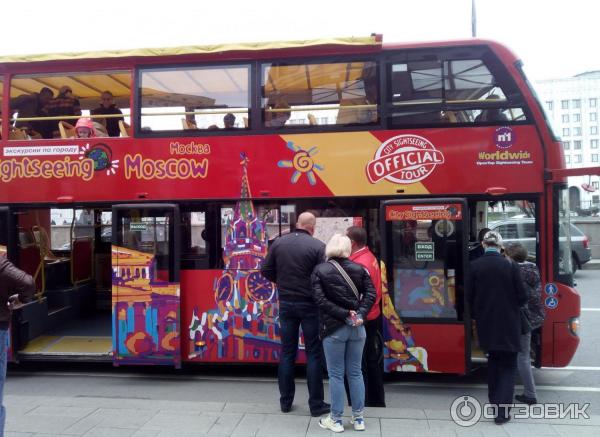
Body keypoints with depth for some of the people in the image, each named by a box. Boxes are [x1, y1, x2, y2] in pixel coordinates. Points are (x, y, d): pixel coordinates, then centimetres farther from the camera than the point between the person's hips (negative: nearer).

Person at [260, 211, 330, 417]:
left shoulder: (278, 242, -1)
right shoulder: (318, 246, -14)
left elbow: (266, 271, 3)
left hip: (286, 303, 4)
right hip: (309, 304, -4)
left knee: (287, 352, 13)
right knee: (314, 354, 7)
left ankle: (285, 401, 23)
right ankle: (316, 404, 14)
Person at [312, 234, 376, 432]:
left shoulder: (320, 270, -4)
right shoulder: (359, 269, 4)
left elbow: (320, 299, -14)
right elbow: (370, 293, -4)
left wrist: (344, 315, -14)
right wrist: (360, 314, -11)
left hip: (333, 328, -3)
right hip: (357, 327, 3)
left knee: (336, 375, 6)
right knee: (355, 373, 14)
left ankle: (336, 420, 16)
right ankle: (359, 418, 22)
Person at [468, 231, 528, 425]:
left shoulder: (475, 266, -8)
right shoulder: (510, 265, -12)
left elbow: (470, 296, -2)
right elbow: (522, 296, -7)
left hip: (486, 322, 2)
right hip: (508, 322, -2)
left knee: (493, 359, 22)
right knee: (508, 365, 8)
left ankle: (494, 400, 31)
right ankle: (502, 411, 2)